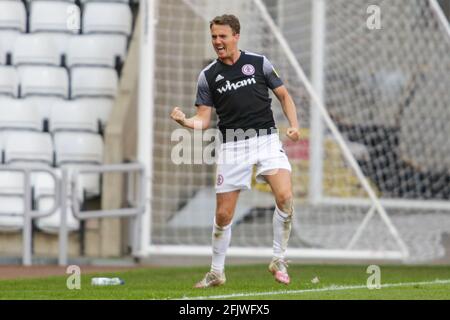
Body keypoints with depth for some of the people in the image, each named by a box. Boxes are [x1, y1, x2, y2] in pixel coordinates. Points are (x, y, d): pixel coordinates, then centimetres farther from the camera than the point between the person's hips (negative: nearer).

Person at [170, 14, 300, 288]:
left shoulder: (259, 63, 3)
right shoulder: (208, 76, 4)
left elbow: (284, 95, 11)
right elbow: (204, 120, 3)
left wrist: (294, 125, -4)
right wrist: (183, 121, -18)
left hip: (266, 139, -1)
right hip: (233, 147, 1)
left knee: (285, 196, -22)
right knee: (223, 215, 1)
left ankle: (279, 260, -5)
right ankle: (217, 273, 21)